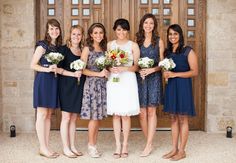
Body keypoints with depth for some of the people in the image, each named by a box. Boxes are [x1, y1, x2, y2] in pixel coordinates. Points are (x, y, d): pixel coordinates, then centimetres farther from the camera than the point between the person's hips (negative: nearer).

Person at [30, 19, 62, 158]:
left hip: (54, 81, 7)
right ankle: (43, 147, 3)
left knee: (49, 115, 9)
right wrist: (47, 69, -19)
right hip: (43, 80, -7)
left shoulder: (59, 47, 14)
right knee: (42, 114, -3)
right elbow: (33, 65, -7)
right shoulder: (43, 45, -4)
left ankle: (46, 146, 15)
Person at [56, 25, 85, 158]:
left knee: (74, 118, 10)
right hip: (67, 86, -5)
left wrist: (82, 72, 0)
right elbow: (58, 68, -10)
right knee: (66, 117, -1)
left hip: (79, 87, 5)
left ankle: (72, 146, 18)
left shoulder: (83, 51, 11)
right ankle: (66, 148, 7)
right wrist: (73, 74, -18)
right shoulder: (64, 49, -3)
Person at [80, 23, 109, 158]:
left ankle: (94, 144, 16)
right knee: (94, 116, -3)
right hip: (92, 84, -5)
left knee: (99, 116, 6)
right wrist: (98, 74, -16)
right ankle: (91, 145, 11)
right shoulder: (87, 49, -3)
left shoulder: (104, 48, 12)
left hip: (103, 84, 5)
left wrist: (107, 72, -3)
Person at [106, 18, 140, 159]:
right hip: (113, 80, 2)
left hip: (128, 80, -2)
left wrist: (124, 68, -16)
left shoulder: (133, 45, 4)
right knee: (116, 114, 3)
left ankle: (125, 145, 11)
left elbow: (137, 66, 0)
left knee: (126, 114, -1)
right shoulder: (110, 45, 12)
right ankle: (118, 145, 11)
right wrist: (110, 68, -10)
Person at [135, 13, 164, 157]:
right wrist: (139, 70, -8)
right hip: (140, 78, 2)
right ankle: (149, 143, 14)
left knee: (151, 111, -3)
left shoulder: (159, 41, 4)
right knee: (142, 112, 1)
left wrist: (151, 70, -14)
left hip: (154, 78, -2)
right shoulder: (137, 41, 10)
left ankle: (148, 145, 1)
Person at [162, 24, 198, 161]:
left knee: (183, 119, 0)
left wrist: (175, 74, -17)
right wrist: (165, 74, -1)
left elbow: (195, 72, -10)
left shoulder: (188, 51, -5)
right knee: (173, 119, 9)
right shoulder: (167, 52, 12)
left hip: (183, 86, -6)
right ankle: (174, 149, 17)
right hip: (170, 87, 6)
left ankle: (182, 151, 9)